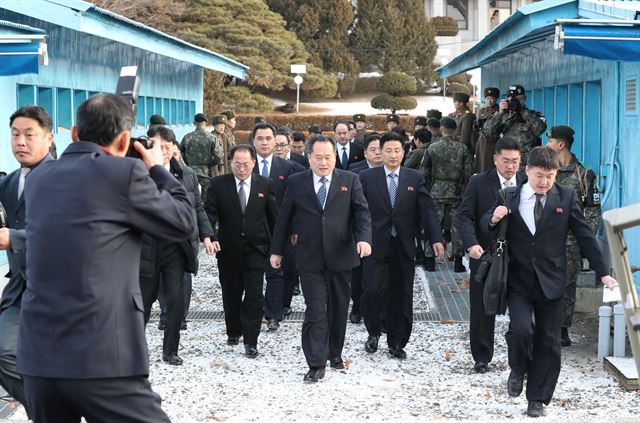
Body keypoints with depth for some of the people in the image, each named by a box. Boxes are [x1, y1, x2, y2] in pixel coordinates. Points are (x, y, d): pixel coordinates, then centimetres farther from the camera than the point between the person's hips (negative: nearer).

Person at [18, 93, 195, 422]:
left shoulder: (39, 177, 12)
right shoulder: (124, 171, -7)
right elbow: (184, 223, 2)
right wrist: (156, 168, 16)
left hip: (37, 355, 7)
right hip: (101, 357, -6)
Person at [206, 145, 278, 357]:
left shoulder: (265, 185, 2)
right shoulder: (218, 184, 0)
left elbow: (273, 217, 6)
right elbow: (210, 212, -4)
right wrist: (209, 237, -20)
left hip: (255, 249, -1)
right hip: (228, 249, 1)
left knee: (254, 295, -8)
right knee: (231, 294, 14)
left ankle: (251, 341, -3)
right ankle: (233, 332, 34)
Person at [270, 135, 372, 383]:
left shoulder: (350, 181, 3)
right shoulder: (296, 183, 4)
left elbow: (362, 212, -1)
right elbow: (284, 217, 9)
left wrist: (364, 239, -19)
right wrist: (277, 250, 11)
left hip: (341, 257, 1)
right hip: (310, 259, -1)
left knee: (339, 309, 13)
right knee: (316, 311, -7)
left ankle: (335, 352, 32)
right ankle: (316, 364, -6)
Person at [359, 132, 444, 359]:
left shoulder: (415, 178, 5)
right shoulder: (367, 177, 1)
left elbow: (428, 210, -1)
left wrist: (436, 239, -11)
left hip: (403, 247, 2)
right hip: (376, 245, -2)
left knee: (401, 296, 7)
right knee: (372, 291, -10)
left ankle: (396, 343, 20)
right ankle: (373, 333, 15)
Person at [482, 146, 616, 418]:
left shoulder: (566, 197, -1)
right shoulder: (510, 197, 0)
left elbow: (585, 236, 4)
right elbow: (485, 226, 10)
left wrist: (602, 272, 3)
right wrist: (494, 219, -14)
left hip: (551, 282, 1)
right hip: (519, 281, -1)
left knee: (548, 343, 5)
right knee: (521, 329, -19)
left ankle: (537, 399, 20)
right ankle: (518, 370, 12)